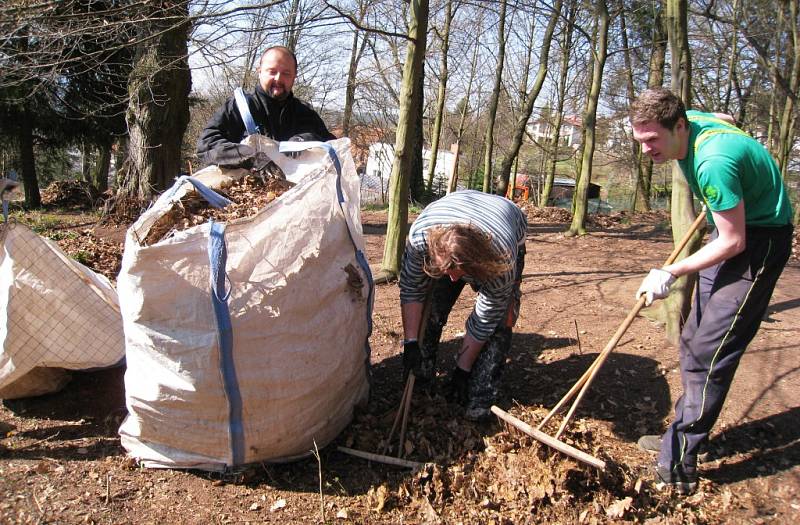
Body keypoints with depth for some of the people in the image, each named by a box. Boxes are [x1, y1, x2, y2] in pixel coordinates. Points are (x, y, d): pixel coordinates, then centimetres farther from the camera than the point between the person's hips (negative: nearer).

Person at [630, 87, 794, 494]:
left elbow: (733, 242, -26)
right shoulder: (688, 122, -5)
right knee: (694, 339, 12)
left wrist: (671, 273, -22)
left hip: (759, 242, -10)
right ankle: (686, 435, 24)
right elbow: (725, 118, 20)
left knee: (708, 350, -12)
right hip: (733, 229, 10)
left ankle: (679, 465, -5)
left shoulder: (714, 163, -33)